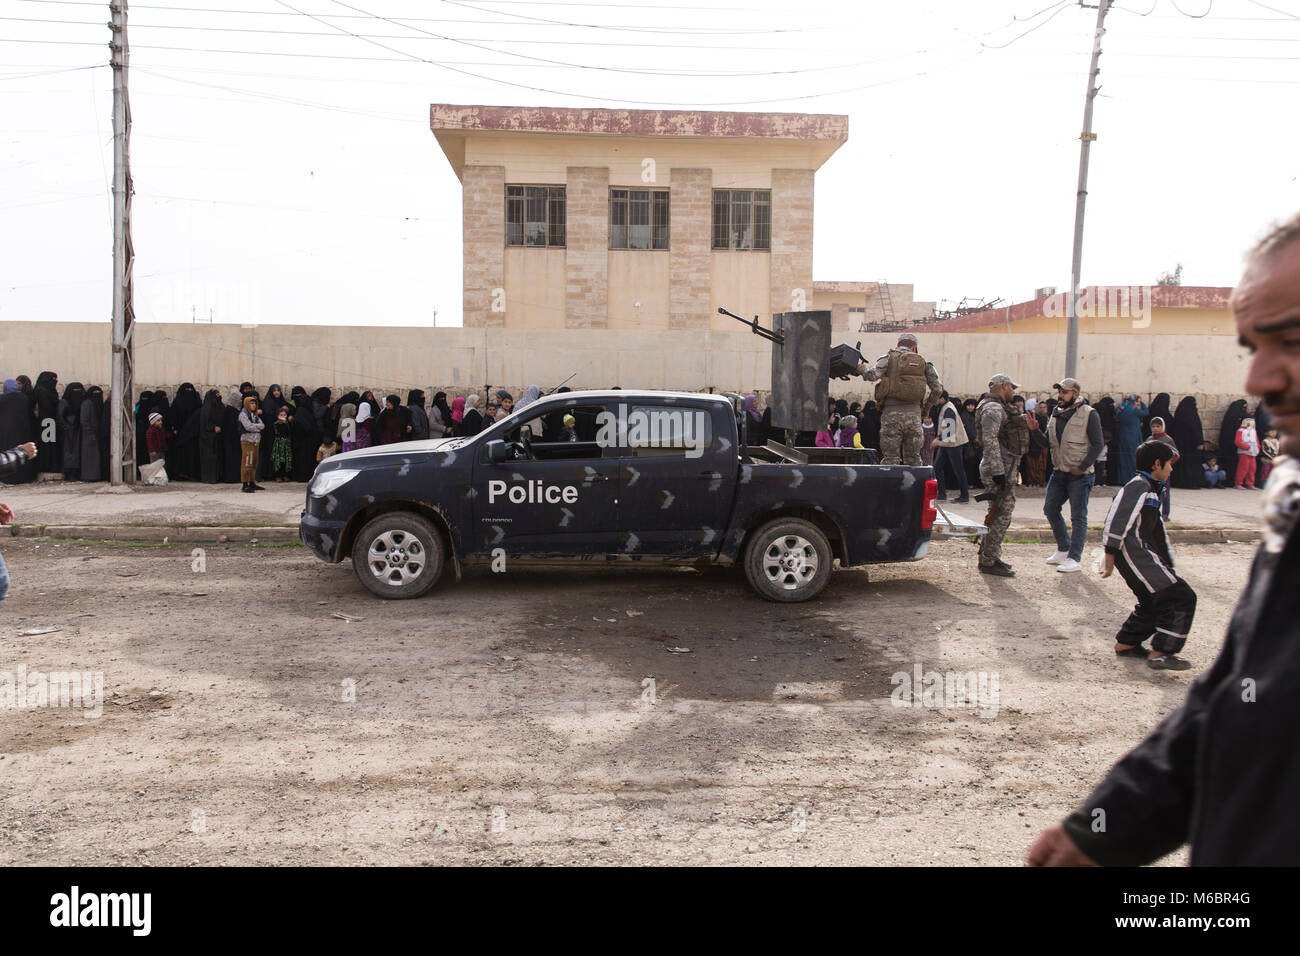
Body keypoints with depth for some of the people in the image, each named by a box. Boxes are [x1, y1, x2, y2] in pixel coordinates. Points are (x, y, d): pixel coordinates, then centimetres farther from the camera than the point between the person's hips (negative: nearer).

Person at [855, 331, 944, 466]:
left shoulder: (889, 358, 5)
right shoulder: (922, 362, 14)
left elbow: (872, 375, -10)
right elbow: (938, 388, 9)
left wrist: (862, 368, 11)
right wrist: (925, 405, 23)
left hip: (892, 415, -2)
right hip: (914, 415, 3)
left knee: (890, 458, -1)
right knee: (914, 458, 12)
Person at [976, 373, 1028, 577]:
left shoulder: (1000, 408, 22)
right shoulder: (993, 408, -13)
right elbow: (989, 440, -22)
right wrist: (998, 472, -26)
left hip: (1006, 467, 11)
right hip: (1000, 468, -11)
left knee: (999, 513, 16)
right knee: (1001, 515, -9)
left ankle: (988, 556, 24)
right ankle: (988, 562, -6)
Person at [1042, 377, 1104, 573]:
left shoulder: (1089, 414, -8)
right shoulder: (1056, 414, 11)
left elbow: (1098, 444, -10)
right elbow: (1046, 442, 11)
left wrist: (1082, 467, -16)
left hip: (1080, 475, -7)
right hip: (1059, 471, 7)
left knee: (1078, 517, -2)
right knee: (1050, 508, 11)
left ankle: (1074, 558, 1)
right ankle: (1064, 548, 26)